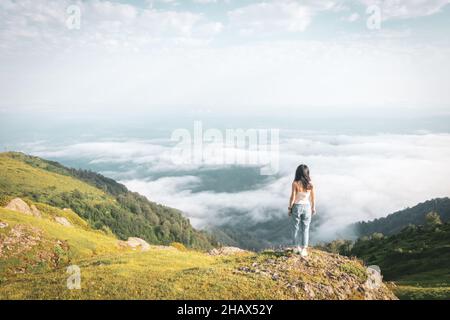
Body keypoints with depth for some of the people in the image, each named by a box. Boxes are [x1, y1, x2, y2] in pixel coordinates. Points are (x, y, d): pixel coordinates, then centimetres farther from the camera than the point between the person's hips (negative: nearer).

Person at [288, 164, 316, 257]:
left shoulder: (295, 183, -15)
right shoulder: (310, 184, -7)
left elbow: (292, 198, -12)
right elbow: (313, 198, 1)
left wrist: (289, 208, 0)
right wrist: (313, 208, 14)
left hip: (297, 207, -2)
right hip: (307, 207, 2)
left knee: (296, 228, 15)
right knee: (305, 229, 9)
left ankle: (298, 247, 26)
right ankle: (304, 249, 8)